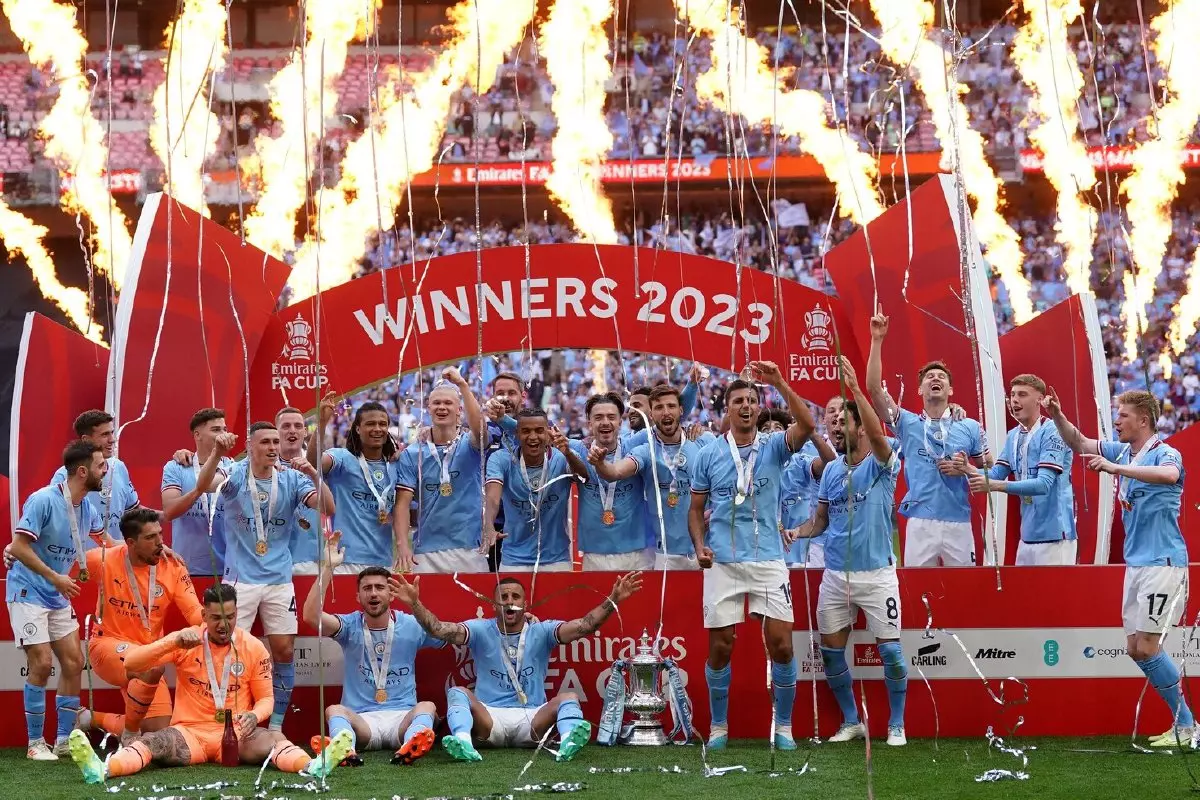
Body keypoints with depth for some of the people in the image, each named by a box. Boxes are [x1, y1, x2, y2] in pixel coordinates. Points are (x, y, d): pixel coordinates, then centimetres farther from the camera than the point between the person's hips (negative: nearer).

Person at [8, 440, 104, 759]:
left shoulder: (87, 508, 3)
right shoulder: (44, 500, -19)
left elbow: (104, 541, 26)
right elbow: (18, 547, -21)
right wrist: (55, 578, -24)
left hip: (60, 597, 8)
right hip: (28, 592, -8)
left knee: (74, 662, 4)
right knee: (41, 663, -12)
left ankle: (64, 739, 14)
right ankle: (35, 743, -1)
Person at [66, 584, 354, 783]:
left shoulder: (254, 648, 4)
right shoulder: (186, 643, 1)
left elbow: (266, 698, 8)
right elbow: (131, 663, -5)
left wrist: (254, 715, -18)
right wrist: (173, 642, -21)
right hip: (189, 732, -1)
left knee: (273, 739, -32)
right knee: (153, 742, -33)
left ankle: (314, 766, -62)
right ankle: (101, 769, -62)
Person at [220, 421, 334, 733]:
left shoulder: (292, 479, 1)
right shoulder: (235, 476, -5)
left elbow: (327, 508, -9)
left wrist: (314, 474, -25)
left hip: (279, 579, 2)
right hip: (240, 579, -2)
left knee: (284, 651, 1)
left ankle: (276, 725, 12)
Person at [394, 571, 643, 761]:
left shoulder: (541, 632, 6)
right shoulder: (480, 630, 6)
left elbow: (583, 626, -7)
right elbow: (440, 630, -9)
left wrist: (612, 601, -21)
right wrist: (415, 604, -26)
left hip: (532, 719, 0)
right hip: (490, 717, 0)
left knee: (569, 697, -23)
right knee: (457, 692, -24)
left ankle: (569, 741, -58)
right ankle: (463, 741, -56)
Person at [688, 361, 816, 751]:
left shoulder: (773, 447, 3)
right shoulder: (708, 455, 6)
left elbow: (806, 425, -17)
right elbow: (696, 509, 11)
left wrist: (779, 383, -23)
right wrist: (700, 544, -6)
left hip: (768, 560, 0)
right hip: (722, 563, 0)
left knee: (781, 644, -5)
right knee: (720, 648, 3)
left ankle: (784, 726, 8)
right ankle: (719, 726, 17)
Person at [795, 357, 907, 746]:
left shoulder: (882, 465, -7)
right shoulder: (831, 470, 8)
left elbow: (878, 434, -29)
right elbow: (821, 520, 14)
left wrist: (855, 387, -36)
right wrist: (794, 533, -7)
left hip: (877, 574, -5)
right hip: (835, 575, 5)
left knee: (890, 649, -5)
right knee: (831, 651, 6)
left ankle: (897, 725, 9)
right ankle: (851, 721, 20)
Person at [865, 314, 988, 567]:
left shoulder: (970, 428, 10)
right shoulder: (908, 424, 8)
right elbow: (874, 388, -2)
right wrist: (877, 340, -7)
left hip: (959, 523, 1)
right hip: (920, 523, -1)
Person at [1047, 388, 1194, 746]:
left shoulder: (1165, 453, -13)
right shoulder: (1122, 451, 10)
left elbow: (1169, 474, -36)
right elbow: (1079, 443, 15)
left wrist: (1116, 468, -39)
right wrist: (1057, 416, -4)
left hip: (1162, 562, -9)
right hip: (1135, 564, 9)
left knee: (1146, 647, -11)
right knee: (1135, 648, 7)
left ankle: (1186, 726, -3)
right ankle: (1182, 723, 14)